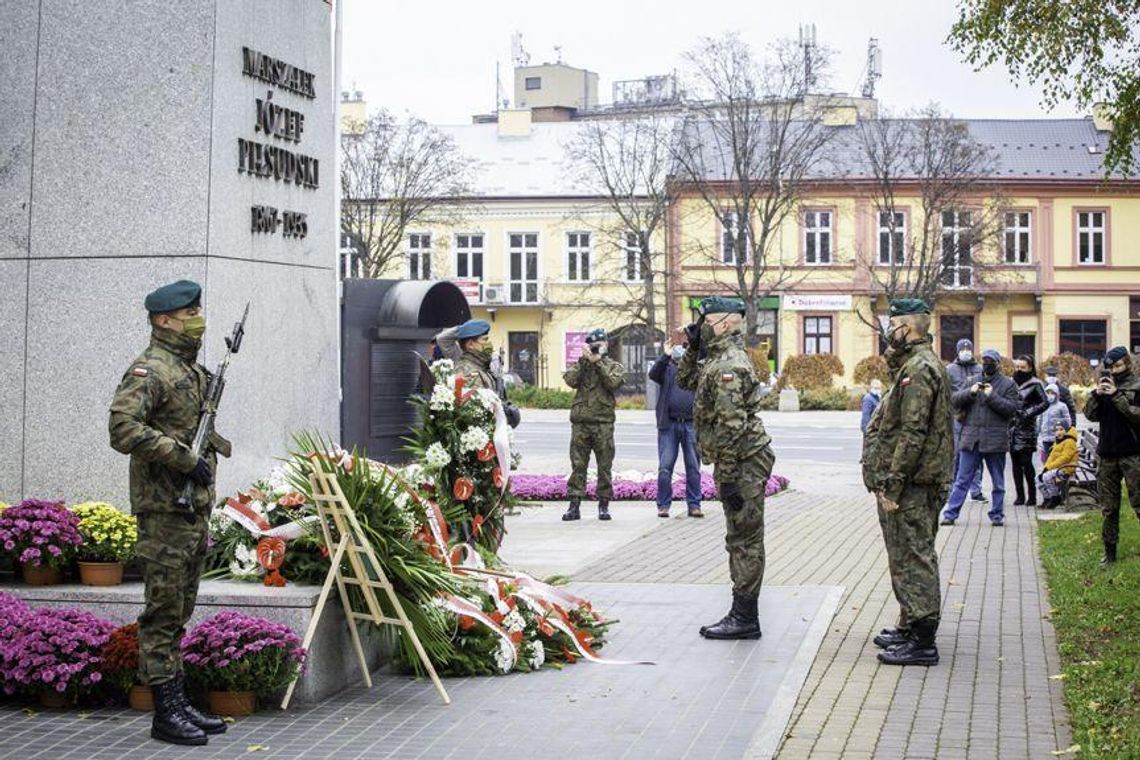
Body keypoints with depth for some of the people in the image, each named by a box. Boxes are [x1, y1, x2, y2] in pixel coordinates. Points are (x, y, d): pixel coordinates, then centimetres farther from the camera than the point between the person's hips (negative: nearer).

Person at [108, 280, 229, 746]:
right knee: (163, 612, -5)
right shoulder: (149, 371, -12)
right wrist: (185, 459, -24)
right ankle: (165, 712, -2)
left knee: (180, 612, 13)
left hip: (195, 508, 9)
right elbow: (123, 429, -25)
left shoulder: (195, 370, 16)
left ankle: (180, 703, 19)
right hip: (163, 510, -9)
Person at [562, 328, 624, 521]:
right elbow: (570, 380, -5)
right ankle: (574, 505, 2)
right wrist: (584, 360, -7)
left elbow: (613, 382, -11)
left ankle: (603, 505, 9)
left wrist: (598, 361, -9)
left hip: (603, 423, -1)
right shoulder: (581, 364, 14)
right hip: (580, 422, 1)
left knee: (604, 465, 2)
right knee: (578, 465, 0)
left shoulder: (614, 366, 10)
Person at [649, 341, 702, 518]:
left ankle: (694, 505, 10)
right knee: (665, 467, -1)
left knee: (693, 467, 4)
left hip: (691, 424, 1)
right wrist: (665, 356, -23)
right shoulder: (666, 367, 7)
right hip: (669, 424, -1)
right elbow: (653, 374, -10)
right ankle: (663, 505, 4)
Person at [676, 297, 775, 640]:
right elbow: (685, 381, 30)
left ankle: (745, 619, 0)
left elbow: (731, 426, -23)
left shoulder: (728, 366, -19)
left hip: (743, 462, -11)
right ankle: (742, 613, 22)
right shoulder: (719, 359, 14)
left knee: (744, 540, -5)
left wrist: (728, 479, -23)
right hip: (740, 461, 11)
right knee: (741, 539, 14)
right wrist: (692, 348, 15)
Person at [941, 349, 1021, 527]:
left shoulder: (1008, 384, 4)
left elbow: (1012, 408, -8)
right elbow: (955, 400, 4)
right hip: (971, 439, 2)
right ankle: (950, 514, 1)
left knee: (998, 482, 8)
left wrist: (992, 396, -15)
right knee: (961, 480, 1)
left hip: (995, 440, -2)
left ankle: (997, 515, 18)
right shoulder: (972, 381, 12)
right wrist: (970, 392, -12)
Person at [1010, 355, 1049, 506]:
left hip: (1026, 428, -5)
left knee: (1026, 462, -7)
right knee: (1016, 463, 6)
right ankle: (1020, 495, 11)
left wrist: (1029, 413, -14)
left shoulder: (1035, 384, -2)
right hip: (1012, 427, 5)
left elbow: (1045, 403, -7)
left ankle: (1032, 496, 0)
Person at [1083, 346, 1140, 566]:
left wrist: (1117, 396, -19)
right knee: (1108, 508, 8)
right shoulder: (1105, 385, 13)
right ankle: (1109, 551, 14)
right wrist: (1096, 394, -8)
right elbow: (1090, 415, 7)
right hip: (1107, 455, 5)